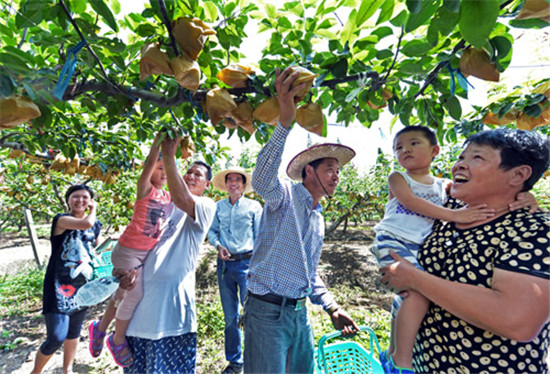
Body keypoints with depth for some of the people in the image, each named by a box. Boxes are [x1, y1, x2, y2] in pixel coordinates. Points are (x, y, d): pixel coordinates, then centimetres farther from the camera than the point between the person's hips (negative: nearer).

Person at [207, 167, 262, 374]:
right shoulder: (218, 206, 6)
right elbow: (212, 231, 12)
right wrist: (218, 246, -7)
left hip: (247, 262, -3)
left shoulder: (254, 206, -1)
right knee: (230, 316, 14)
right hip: (225, 263, 3)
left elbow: (260, 237, 0)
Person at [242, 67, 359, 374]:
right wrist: (285, 121, -44)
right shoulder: (285, 196, -11)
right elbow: (262, 180, -37)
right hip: (267, 310, -7)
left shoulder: (319, 220, 13)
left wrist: (332, 307, 13)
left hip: (300, 311, 8)